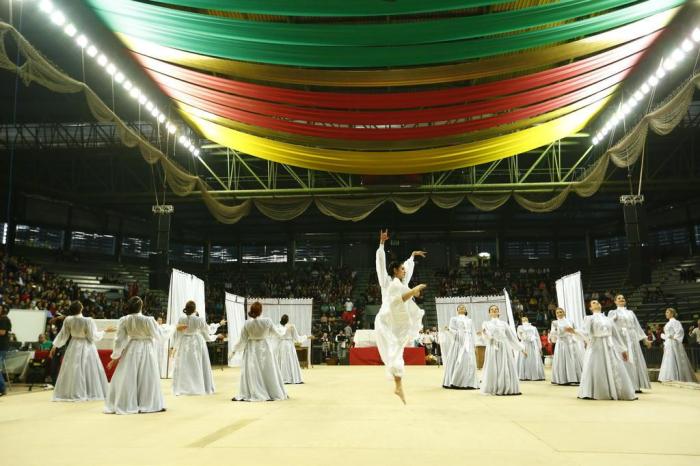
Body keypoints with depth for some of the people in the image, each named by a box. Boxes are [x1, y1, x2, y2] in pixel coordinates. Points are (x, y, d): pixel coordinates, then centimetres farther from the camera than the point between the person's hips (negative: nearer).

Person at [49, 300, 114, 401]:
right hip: (87, 348, -3)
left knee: (73, 370, 12)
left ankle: (71, 393, 20)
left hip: (74, 348, 3)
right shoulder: (88, 321, -20)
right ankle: (92, 393, 12)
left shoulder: (68, 320, -9)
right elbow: (93, 337, -13)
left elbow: (63, 335, 1)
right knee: (89, 370, 7)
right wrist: (105, 331, -2)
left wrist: (54, 346, 14)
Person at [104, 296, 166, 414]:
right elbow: (158, 335, -4)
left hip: (131, 351, 1)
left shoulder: (124, 320, -11)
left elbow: (120, 340, -6)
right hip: (147, 351, -1)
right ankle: (148, 405, 18)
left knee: (127, 378, 11)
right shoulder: (148, 320, -17)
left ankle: (125, 405, 17)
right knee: (147, 379, 11)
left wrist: (115, 357, 5)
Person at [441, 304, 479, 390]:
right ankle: (454, 382, -9)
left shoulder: (469, 320, 23)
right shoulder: (453, 319, 12)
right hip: (458, 343, -4)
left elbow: (473, 333, 17)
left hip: (468, 344, 4)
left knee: (469, 362, -3)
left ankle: (468, 383, 0)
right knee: (457, 362, -11)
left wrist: (474, 346, 9)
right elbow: (451, 330, 1)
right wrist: (449, 330, -23)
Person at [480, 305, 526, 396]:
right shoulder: (486, 323, 13)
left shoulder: (504, 323, 19)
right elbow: (487, 336, -5)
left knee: (507, 368, -3)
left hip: (505, 347, 2)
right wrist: (484, 333, -30)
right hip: (493, 348, -2)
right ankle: (494, 389, -1)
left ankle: (507, 389, 2)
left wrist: (522, 348, 12)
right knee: (493, 368, -6)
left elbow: (512, 336, 18)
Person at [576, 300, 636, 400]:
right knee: (594, 370, -11)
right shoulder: (589, 318, 6)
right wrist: (574, 331, -29)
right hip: (596, 347, -3)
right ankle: (589, 394, -7)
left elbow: (617, 334, 17)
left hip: (610, 347, 4)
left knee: (616, 370, -1)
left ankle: (623, 393, 6)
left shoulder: (608, 319, 18)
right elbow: (585, 333, -8)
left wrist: (623, 349, 13)